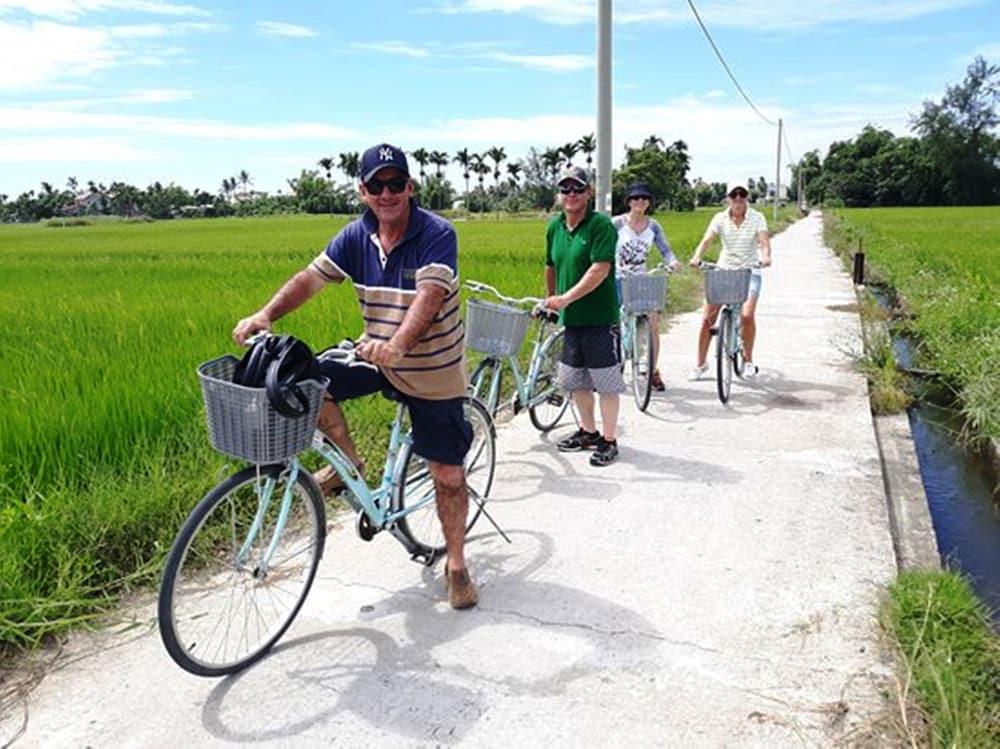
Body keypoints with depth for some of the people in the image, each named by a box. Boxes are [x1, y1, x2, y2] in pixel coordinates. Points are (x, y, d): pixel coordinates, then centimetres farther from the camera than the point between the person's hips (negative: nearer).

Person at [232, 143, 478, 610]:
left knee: (447, 473, 1)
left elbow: (429, 297, -34)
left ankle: (456, 566, 22)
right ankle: (347, 462, 7)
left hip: (434, 371, -4)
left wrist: (397, 344, -52)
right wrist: (266, 314, -27)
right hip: (377, 356, 4)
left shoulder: (437, 235, -20)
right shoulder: (356, 236, -4)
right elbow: (311, 277, -10)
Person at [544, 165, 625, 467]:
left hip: (600, 317, -7)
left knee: (606, 383, 1)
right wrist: (552, 300, 26)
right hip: (570, 318, 7)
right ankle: (588, 431, 33)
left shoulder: (601, 225, -12)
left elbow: (600, 269, -21)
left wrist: (566, 298, -25)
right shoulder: (555, 226, 9)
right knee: (575, 380, 16)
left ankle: (609, 440, 13)